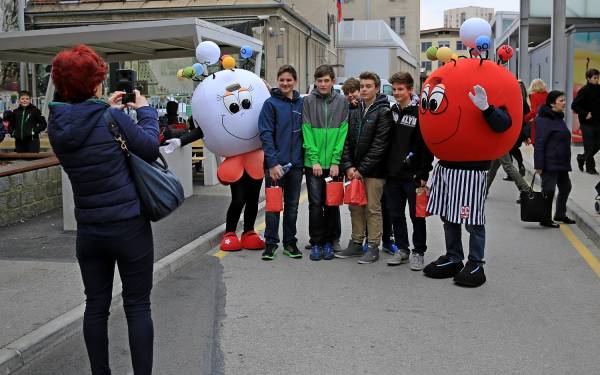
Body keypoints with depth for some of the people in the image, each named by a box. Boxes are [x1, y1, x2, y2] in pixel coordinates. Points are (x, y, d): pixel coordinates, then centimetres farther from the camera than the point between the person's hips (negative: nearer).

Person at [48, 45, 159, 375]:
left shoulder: (56, 124, -1)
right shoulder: (111, 118, -16)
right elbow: (150, 149, -7)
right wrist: (145, 111, 6)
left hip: (88, 230, 5)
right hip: (129, 226, -5)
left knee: (96, 305, 15)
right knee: (137, 306, 6)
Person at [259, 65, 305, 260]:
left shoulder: (302, 103, 7)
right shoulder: (271, 104, -5)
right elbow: (266, 134, -10)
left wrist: (306, 159, 3)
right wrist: (273, 162, -17)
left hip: (296, 163, 4)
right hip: (275, 163, -4)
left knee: (292, 205, 11)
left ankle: (290, 243, 22)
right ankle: (271, 243, 12)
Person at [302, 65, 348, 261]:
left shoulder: (341, 102, 3)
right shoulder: (308, 101, 1)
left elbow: (343, 132, -1)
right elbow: (307, 132, -2)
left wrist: (336, 161, -9)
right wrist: (314, 160, -10)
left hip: (334, 164, 1)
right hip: (313, 162, -1)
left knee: (332, 204, 7)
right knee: (315, 204, 1)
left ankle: (329, 242, 19)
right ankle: (316, 243, 11)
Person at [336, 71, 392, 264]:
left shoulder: (383, 112, -7)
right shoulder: (354, 111, 10)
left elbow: (379, 145, -13)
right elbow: (347, 140, 9)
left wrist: (362, 169, -14)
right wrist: (348, 166, -4)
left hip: (373, 170, -5)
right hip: (354, 170, 6)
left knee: (373, 208, 0)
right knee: (355, 207, 11)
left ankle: (373, 247, 8)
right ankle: (356, 243, 22)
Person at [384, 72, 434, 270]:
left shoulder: (420, 112, -7)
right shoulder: (391, 111, 11)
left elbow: (427, 145, -10)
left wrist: (423, 174, -14)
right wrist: (384, 168, 8)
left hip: (413, 175, -6)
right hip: (392, 174, 6)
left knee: (416, 215, 3)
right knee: (395, 214, 12)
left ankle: (418, 252, 15)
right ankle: (402, 249, 25)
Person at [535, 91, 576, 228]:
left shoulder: (559, 118, 14)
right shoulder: (544, 120, -15)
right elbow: (539, 144, -19)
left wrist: (566, 162, 21)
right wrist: (538, 165, -23)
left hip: (562, 163, 10)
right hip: (550, 163, -10)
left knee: (565, 187, 18)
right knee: (548, 190, -4)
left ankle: (560, 214, 33)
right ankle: (545, 219, 6)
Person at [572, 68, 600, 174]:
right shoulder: (584, 90, -9)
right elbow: (574, 106, -12)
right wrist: (585, 114, -17)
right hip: (587, 123, -6)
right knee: (589, 146, -2)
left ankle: (582, 158, 31)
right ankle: (590, 166, 13)